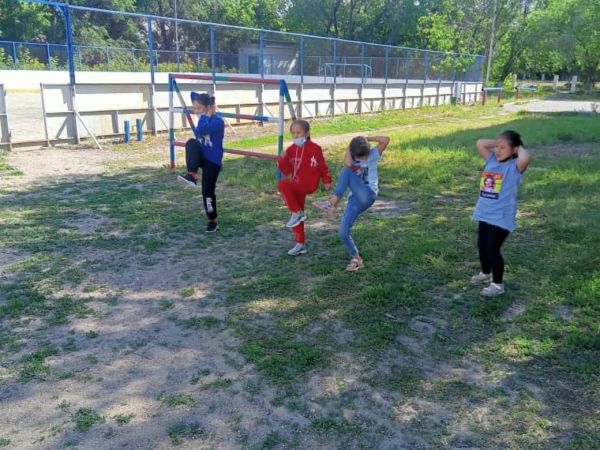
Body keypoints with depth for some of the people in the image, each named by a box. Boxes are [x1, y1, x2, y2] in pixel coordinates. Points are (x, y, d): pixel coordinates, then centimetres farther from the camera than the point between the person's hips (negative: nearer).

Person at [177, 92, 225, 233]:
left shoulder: (217, 121, -19)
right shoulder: (204, 118, 4)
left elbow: (200, 131, -35)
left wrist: (206, 116, -22)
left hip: (212, 161, -6)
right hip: (200, 156, 6)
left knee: (207, 191, -6)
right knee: (191, 143, -26)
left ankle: (213, 221, 13)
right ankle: (192, 176, -29)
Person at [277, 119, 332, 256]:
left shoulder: (314, 149, -6)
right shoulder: (291, 150, 8)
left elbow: (322, 166, 1)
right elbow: (287, 170, 7)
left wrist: (327, 181, 2)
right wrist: (282, 160, -11)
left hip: (309, 184, -7)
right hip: (296, 185, 7)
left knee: (282, 184, -29)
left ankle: (297, 213, -18)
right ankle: (301, 244, 23)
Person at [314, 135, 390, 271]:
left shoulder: (373, 154, 6)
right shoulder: (351, 159, 10)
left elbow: (386, 139, -9)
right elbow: (348, 164, -17)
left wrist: (368, 138, -3)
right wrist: (348, 148, -4)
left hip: (368, 195, -4)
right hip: (355, 199, 4)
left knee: (347, 172, -24)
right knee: (343, 232, -8)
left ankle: (332, 203, -29)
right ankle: (356, 259, 11)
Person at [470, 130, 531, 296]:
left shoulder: (515, 166, -14)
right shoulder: (491, 160, 5)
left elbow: (526, 158, -35)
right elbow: (480, 143, 8)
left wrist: (519, 148, -15)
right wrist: (498, 142, 2)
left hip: (501, 217, -7)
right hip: (484, 214, 7)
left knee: (492, 250, -3)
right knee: (481, 246, 19)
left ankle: (497, 284, 16)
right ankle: (485, 273, 43)